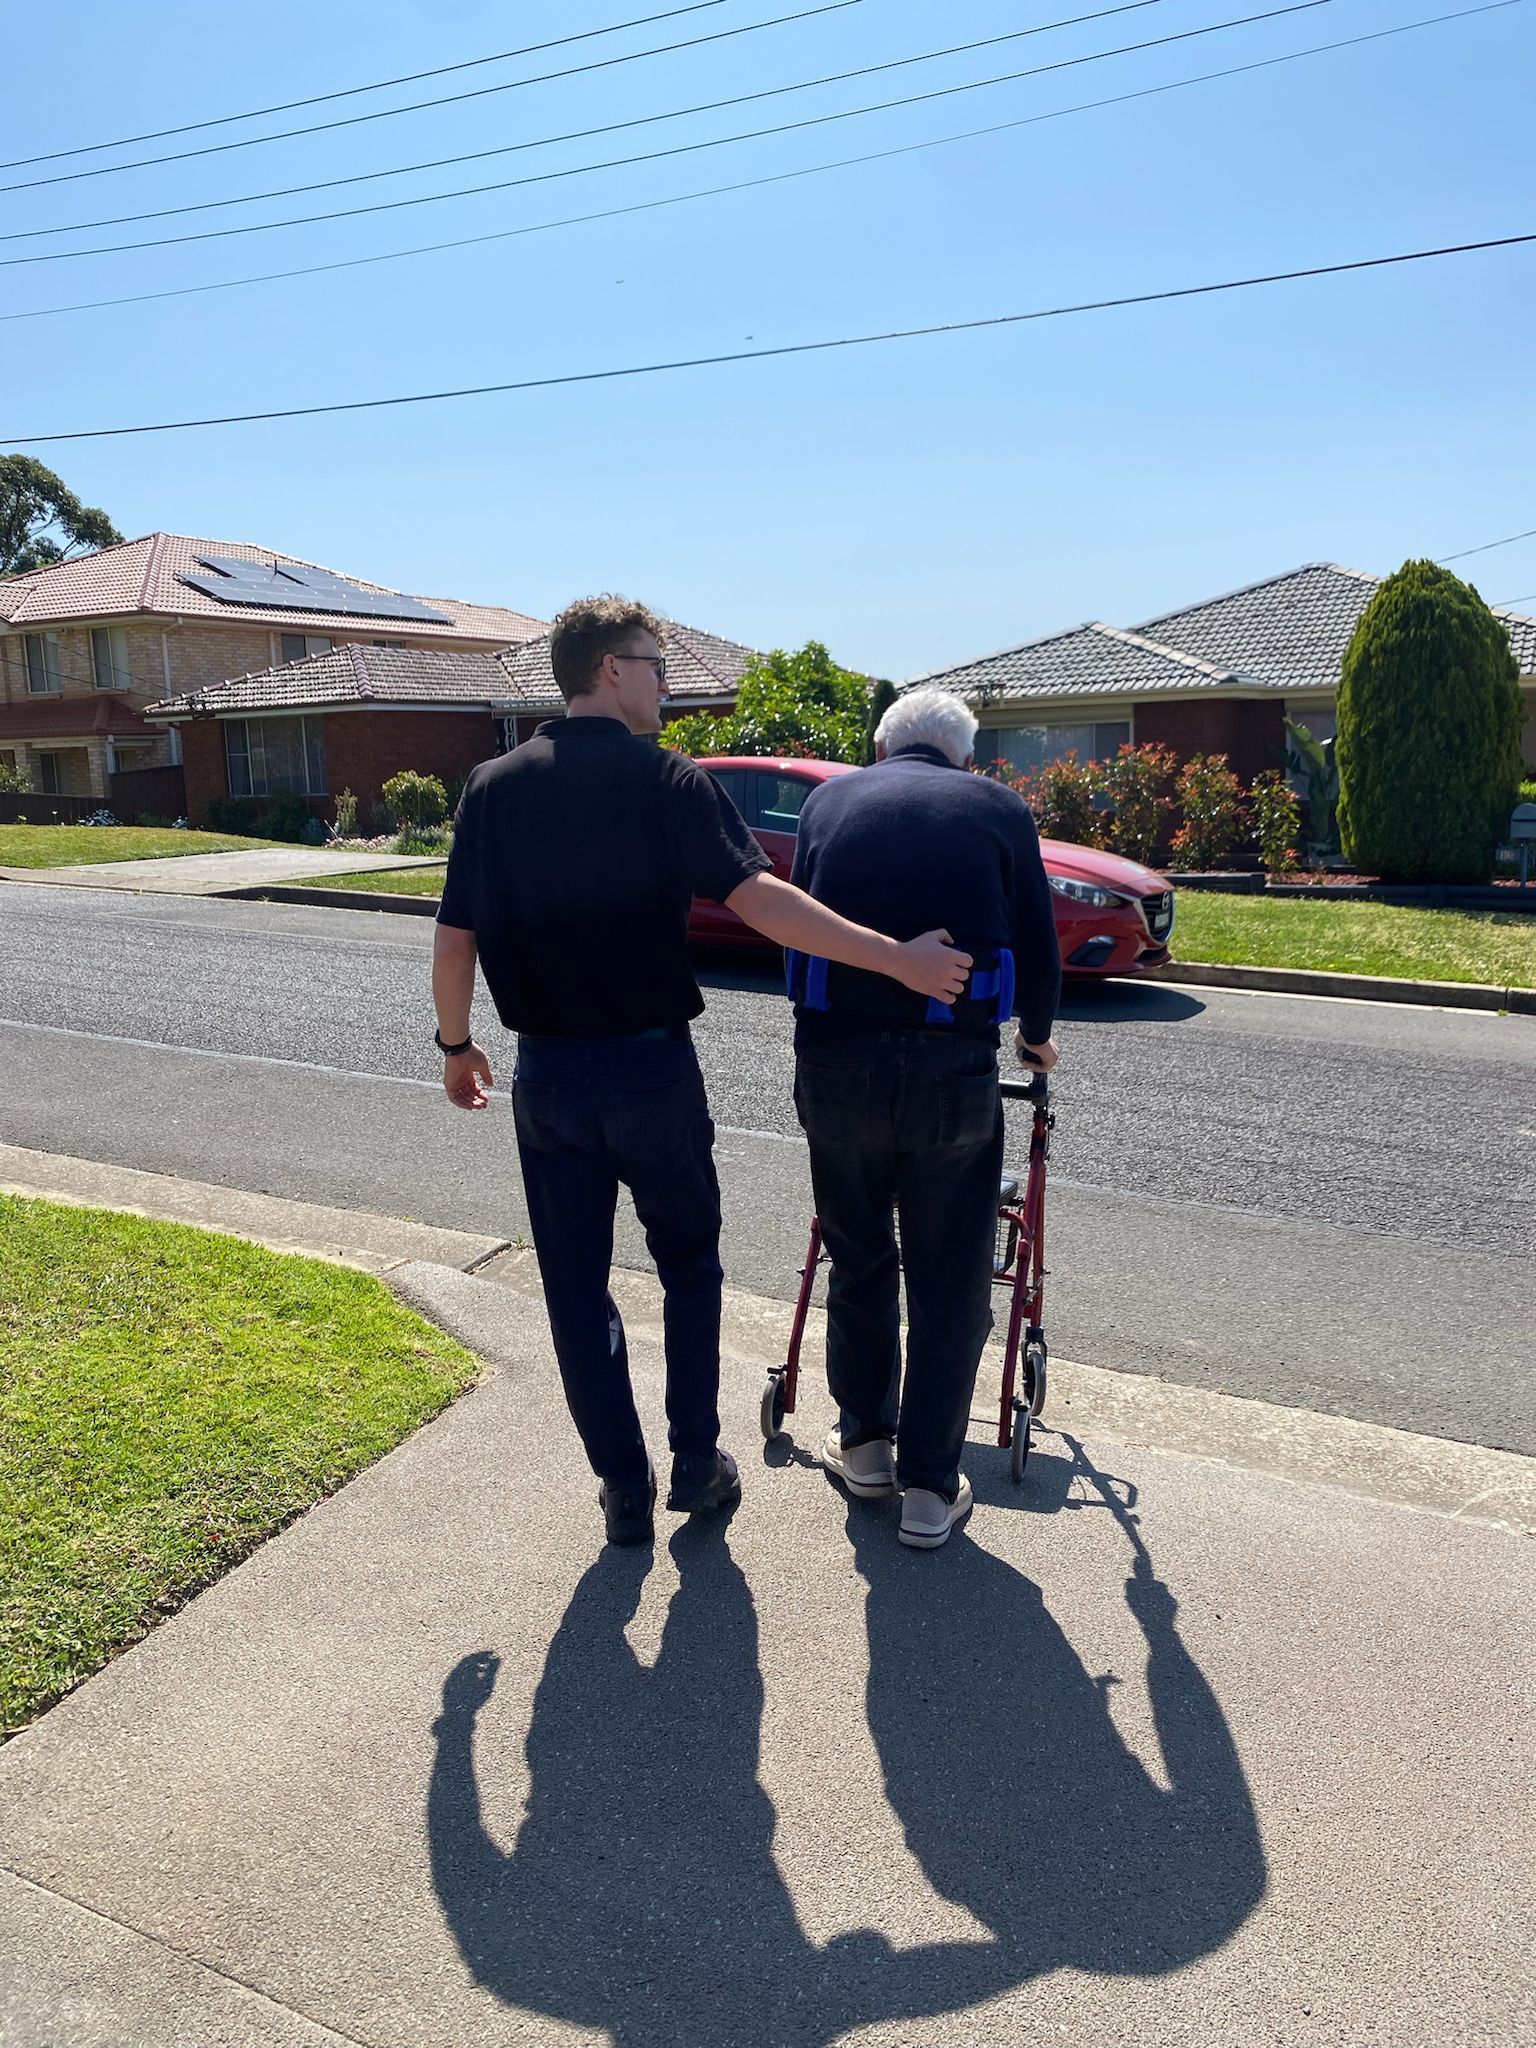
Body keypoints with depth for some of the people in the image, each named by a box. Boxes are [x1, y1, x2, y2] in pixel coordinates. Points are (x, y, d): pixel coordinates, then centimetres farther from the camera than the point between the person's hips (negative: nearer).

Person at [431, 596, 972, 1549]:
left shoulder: (494, 787, 1)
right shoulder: (669, 780, -9)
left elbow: (454, 942, 2)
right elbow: (758, 897, -22)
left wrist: (457, 1045, 16)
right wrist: (896, 957, -23)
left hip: (548, 1075, 3)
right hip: (653, 1068, -2)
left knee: (578, 1287, 13)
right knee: (689, 1263, 19)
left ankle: (625, 1489, 21)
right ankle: (697, 1463, 23)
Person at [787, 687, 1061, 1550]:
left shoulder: (828, 800, 14)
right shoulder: (1000, 808, 8)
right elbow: (1037, 948, 10)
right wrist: (1037, 1034, 30)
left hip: (835, 1060, 2)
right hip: (953, 1067, -2)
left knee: (857, 1260, 21)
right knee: (950, 1281, 12)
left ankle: (865, 1442, 35)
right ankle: (930, 1487, 20)